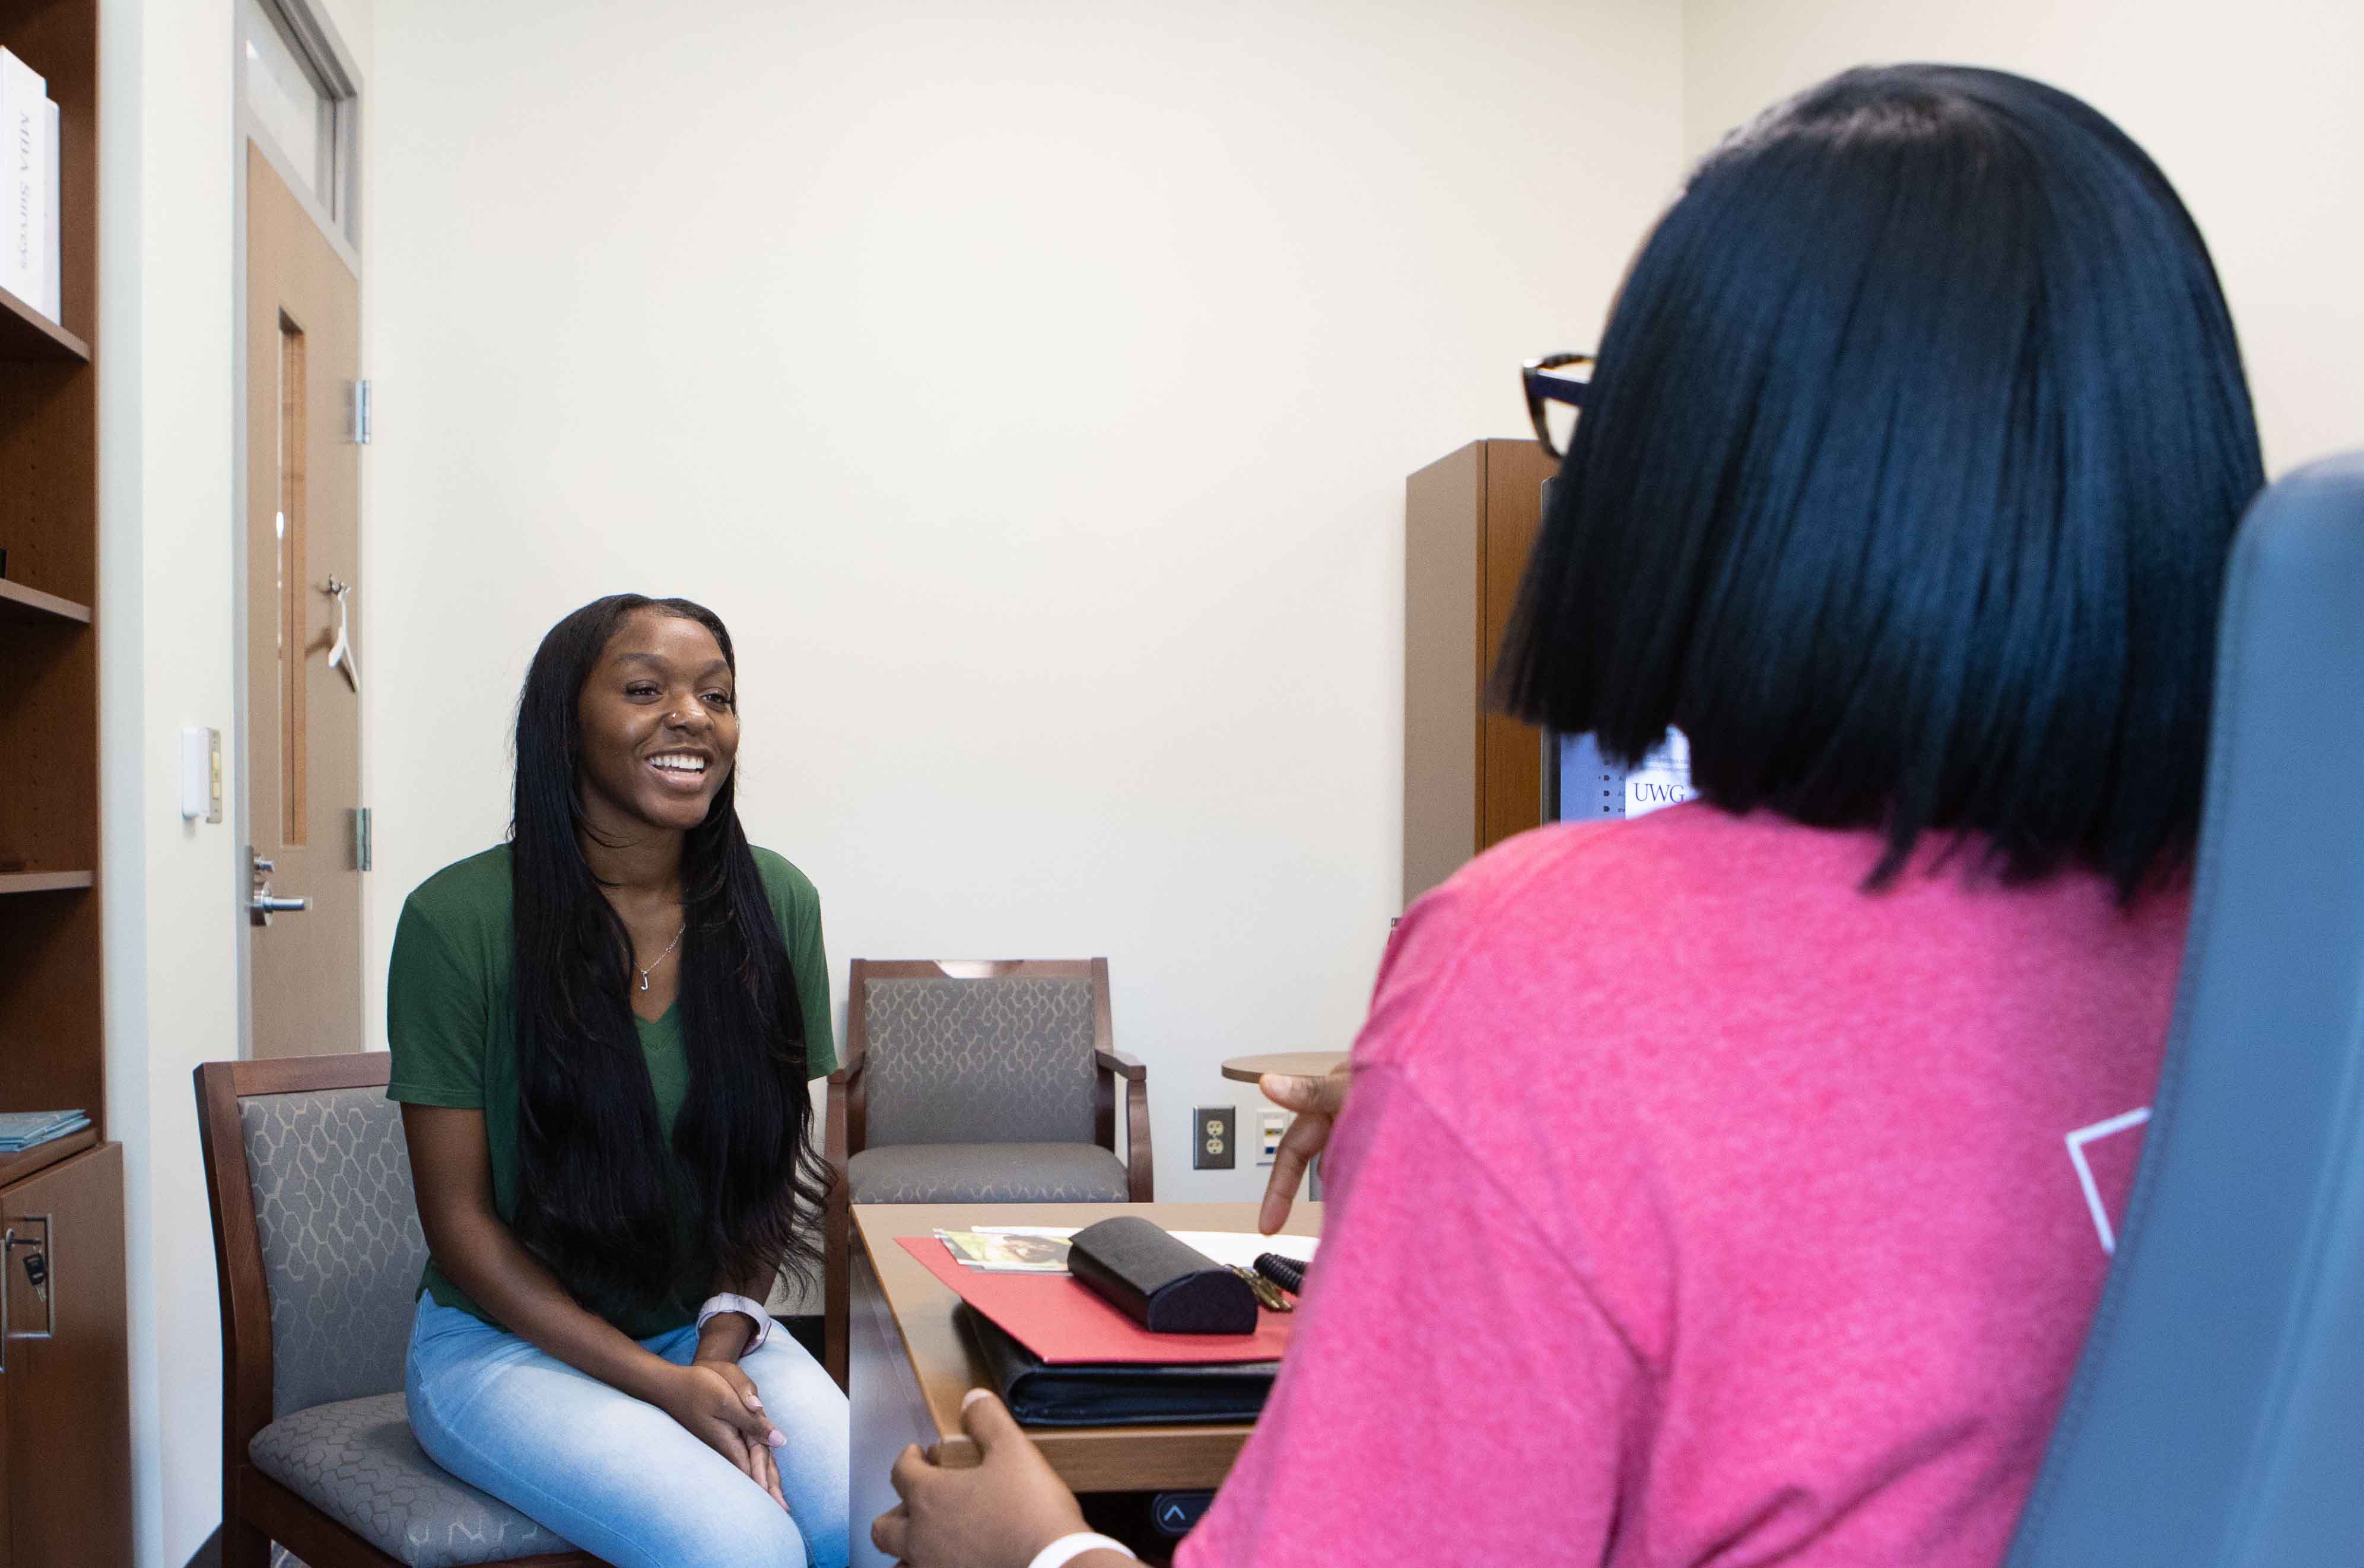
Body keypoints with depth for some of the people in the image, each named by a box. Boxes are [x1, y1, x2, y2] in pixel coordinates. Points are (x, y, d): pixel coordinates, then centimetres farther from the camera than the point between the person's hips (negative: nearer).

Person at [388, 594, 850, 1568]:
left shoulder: (774, 904, -1)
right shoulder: (460, 920, -12)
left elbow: (775, 1160, 7)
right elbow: (459, 1217, -9)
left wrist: (725, 1340, -10)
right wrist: (661, 1384, -17)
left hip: (709, 1331, 4)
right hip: (506, 1341, -3)